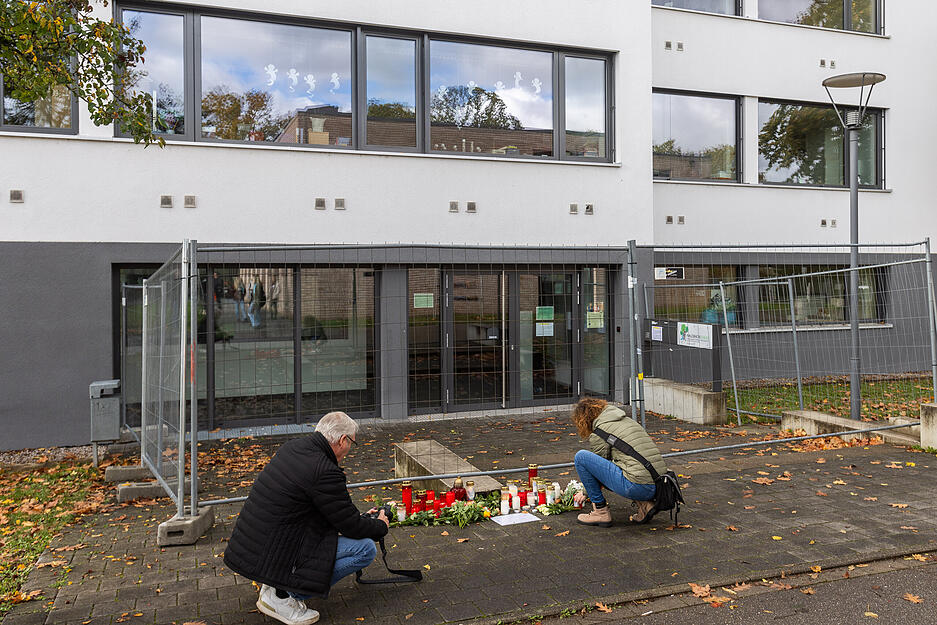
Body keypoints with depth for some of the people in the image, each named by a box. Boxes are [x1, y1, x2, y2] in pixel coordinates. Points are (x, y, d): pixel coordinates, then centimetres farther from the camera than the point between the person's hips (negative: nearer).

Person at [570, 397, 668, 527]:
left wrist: (587, 493, 30)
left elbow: (599, 466, 10)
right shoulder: (626, 419, 24)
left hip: (638, 487, -9)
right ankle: (643, 504, 14)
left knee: (581, 457, -2)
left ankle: (601, 512, 7)